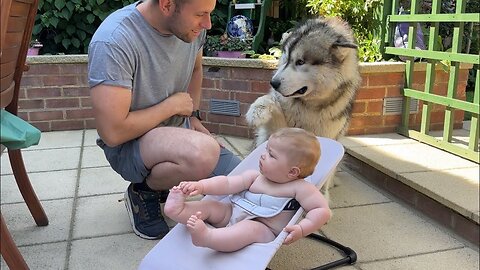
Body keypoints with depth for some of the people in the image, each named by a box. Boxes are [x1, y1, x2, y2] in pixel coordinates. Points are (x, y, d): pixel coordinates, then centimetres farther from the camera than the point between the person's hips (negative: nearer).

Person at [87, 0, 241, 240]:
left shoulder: (191, 23, -7)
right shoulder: (113, 41, -28)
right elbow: (113, 133, -28)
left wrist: (193, 116, 6)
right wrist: (173, 105, -18)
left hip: (179, 131, 7)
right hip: (128, 143, -7)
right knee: (202, 153, -37)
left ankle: (165, 182, 16)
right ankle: (144, 192, -5)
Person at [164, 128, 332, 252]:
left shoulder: (300, 187, -6)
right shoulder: (255, 176, 8)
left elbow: (323, 211, -13)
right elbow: (227, 184, 1)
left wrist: (301, 229, -26)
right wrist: (200, 186, -14)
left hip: (263, 229, -6)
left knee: (250, 228, -37)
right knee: (208, 206, -6)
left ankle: (205, 237, -57)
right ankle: (178, 210, -34)